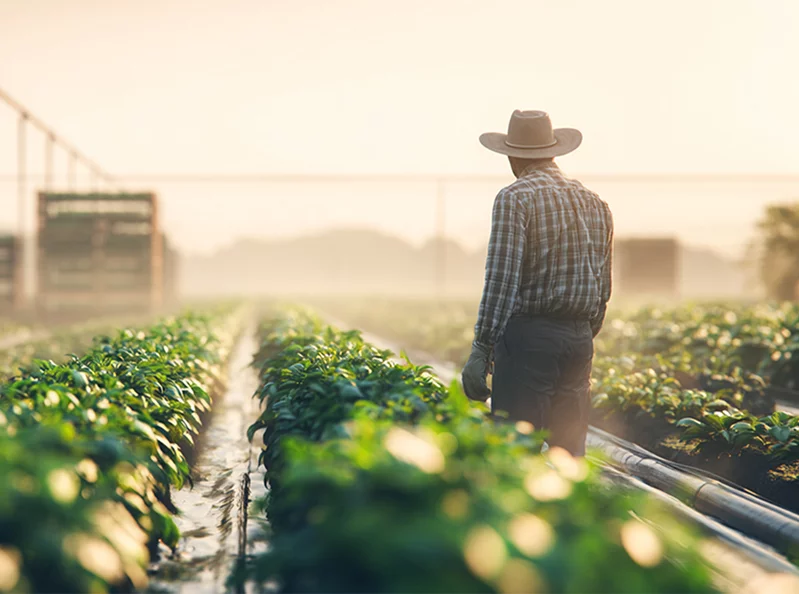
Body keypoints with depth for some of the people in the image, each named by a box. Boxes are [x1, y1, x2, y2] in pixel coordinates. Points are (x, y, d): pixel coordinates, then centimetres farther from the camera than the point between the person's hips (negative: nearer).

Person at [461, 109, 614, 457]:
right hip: (579, 338, 7)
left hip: (528, 336, -6)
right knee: (571, 451, 10)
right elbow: (603, 289, 17)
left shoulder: (514, 198, -7)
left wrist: (481, 349, -12)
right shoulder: (595, 204, 15)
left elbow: (501, 280, -14)